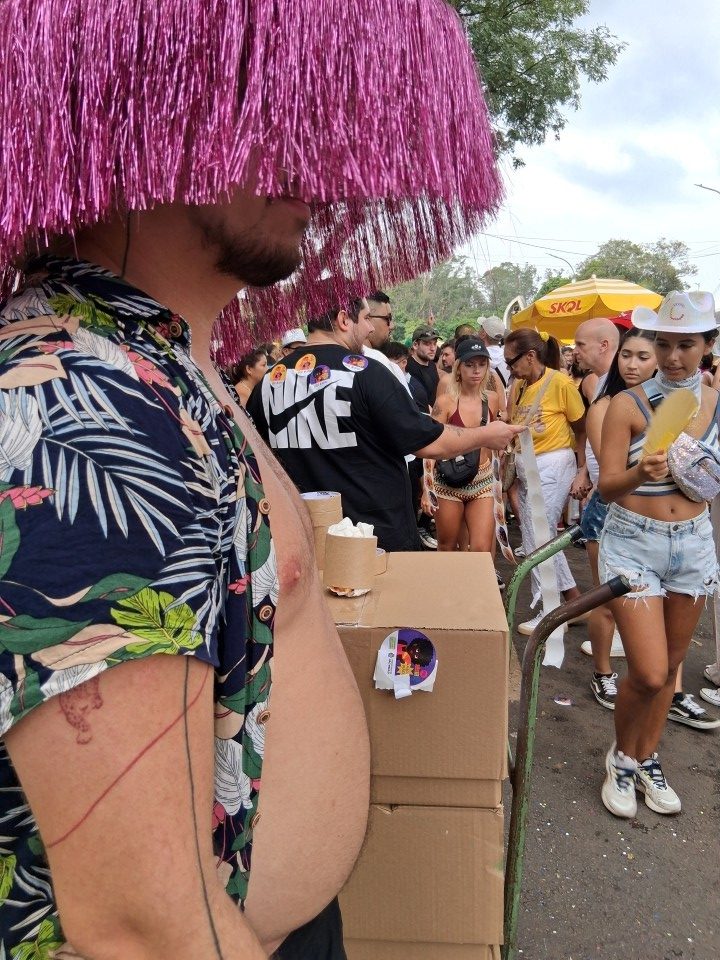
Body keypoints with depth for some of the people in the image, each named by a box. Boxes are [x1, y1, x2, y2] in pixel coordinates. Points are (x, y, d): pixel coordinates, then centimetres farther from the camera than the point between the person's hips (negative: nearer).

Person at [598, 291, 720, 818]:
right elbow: (606, 486, -14)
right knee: (648, 673, -6)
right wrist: (640, 474, -32)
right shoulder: (628, 404, -9)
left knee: (670, 666, 14)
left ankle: (648, 758, 36)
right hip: (633, 543, -4)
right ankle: (622, 756, 24)